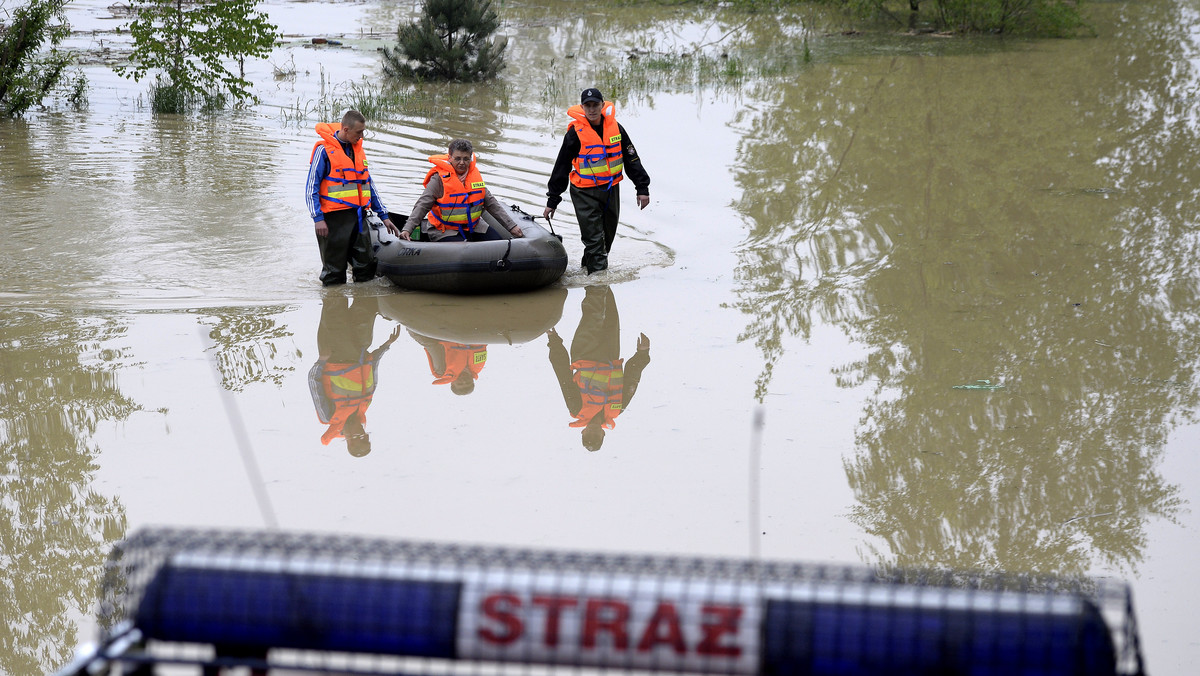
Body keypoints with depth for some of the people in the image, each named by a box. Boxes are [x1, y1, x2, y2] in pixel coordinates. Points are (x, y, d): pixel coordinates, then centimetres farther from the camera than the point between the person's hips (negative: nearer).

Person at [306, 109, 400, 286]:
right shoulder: (324, 150, -7)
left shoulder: (358, 150, 14)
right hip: (334, 218, -6)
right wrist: (318, 218, -17)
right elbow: (312, 187, -8)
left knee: (366, 266, 8)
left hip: (358, 217, 6)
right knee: (334, 272, 0)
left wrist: (383, 215, 20)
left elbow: (369, 185, 23)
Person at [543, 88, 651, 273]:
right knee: (593, 237, -11)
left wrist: (642, 188, 8)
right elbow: (561, 167, -3)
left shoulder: (615, 128, 2)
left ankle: (590, 263, 34)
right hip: (585, 193, -5)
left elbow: (632, 159, 10)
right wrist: (552, 200, -1)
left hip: (611, 189, 5)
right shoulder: (575, 132, -9)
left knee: (608, 234, 15)